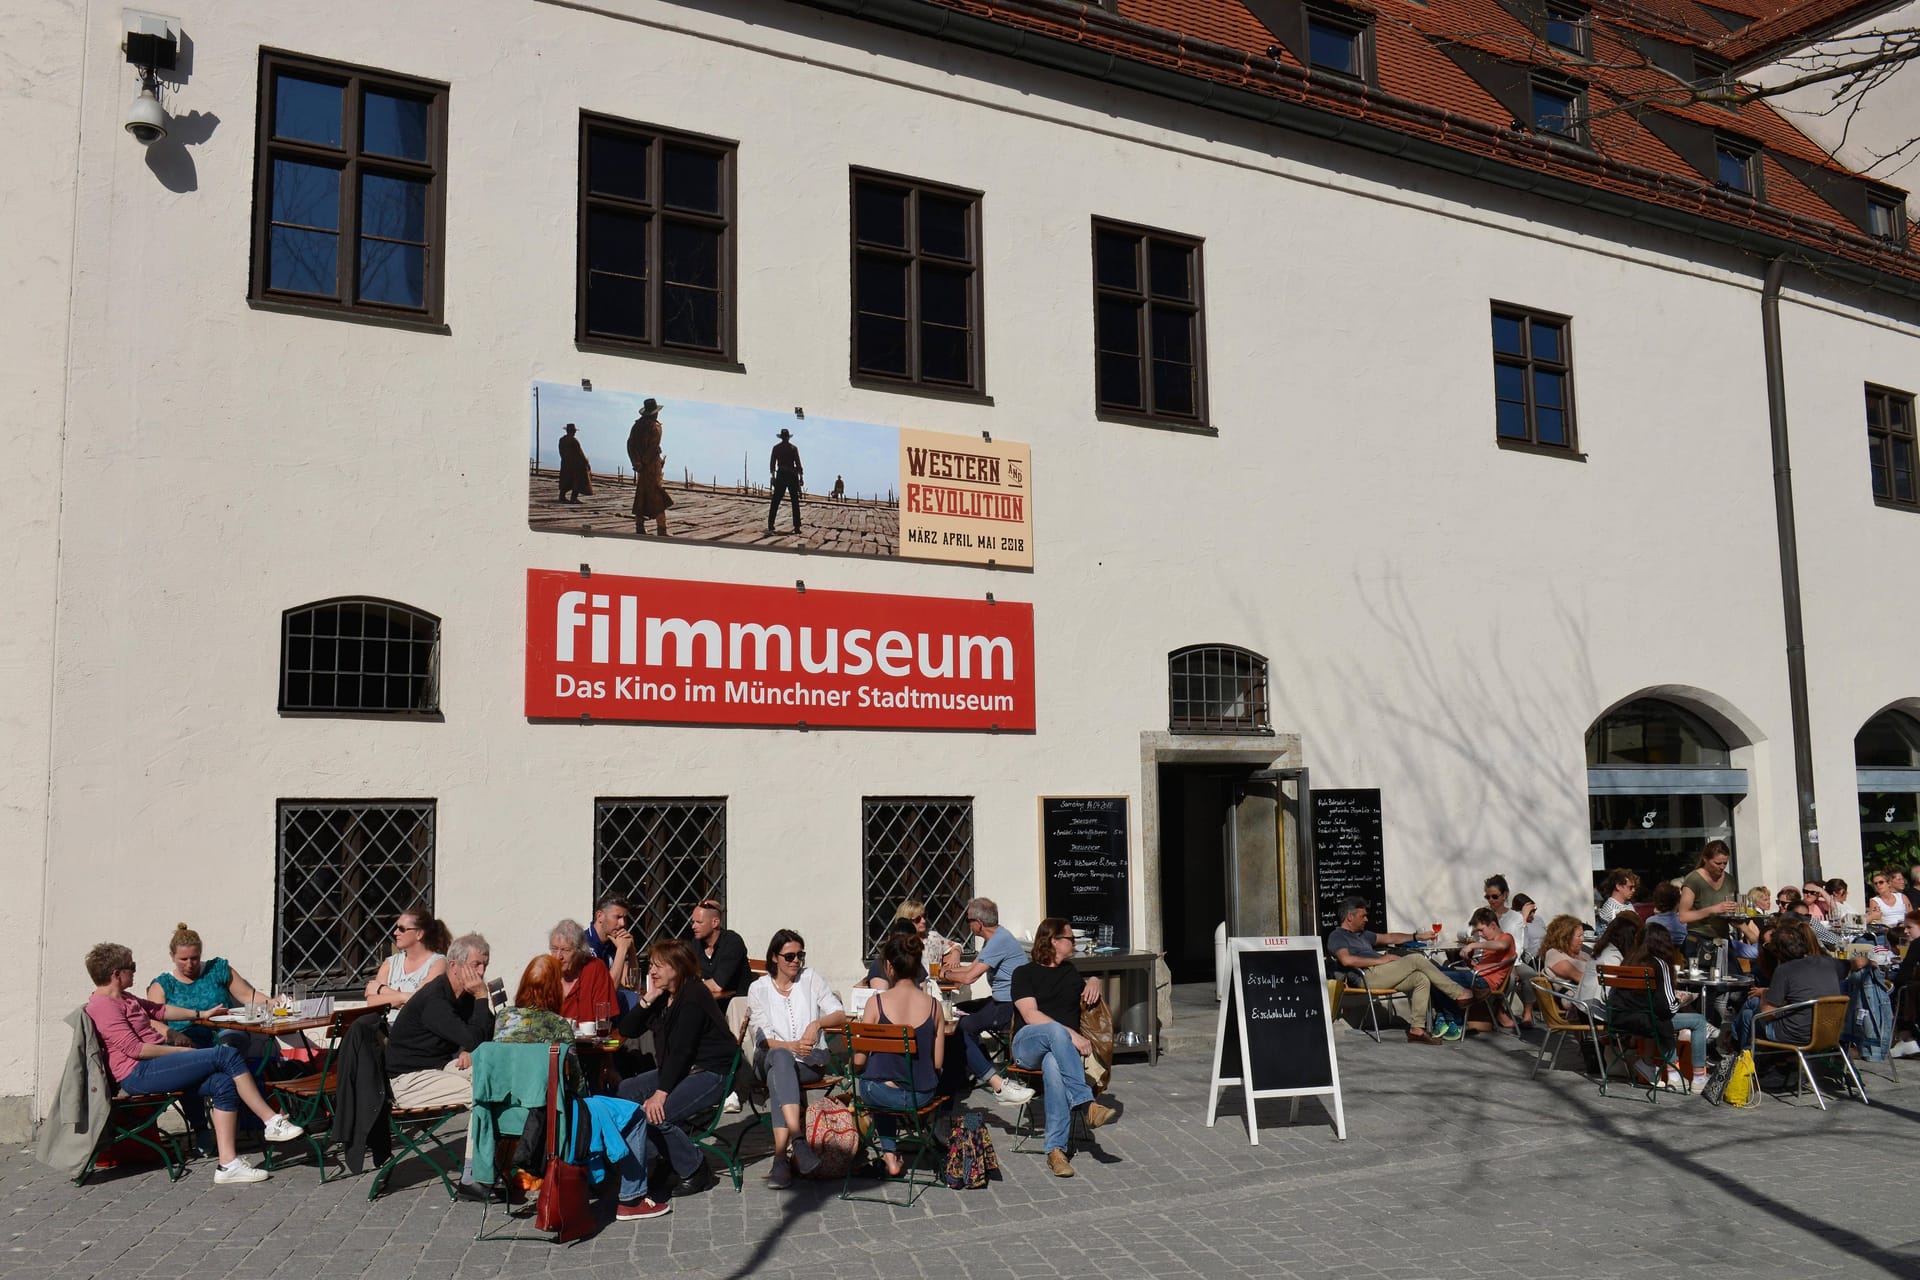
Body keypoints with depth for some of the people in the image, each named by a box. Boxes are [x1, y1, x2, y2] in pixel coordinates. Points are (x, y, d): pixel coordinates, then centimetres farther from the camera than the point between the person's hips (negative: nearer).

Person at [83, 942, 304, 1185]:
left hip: (153, 1067, 10)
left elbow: (159, 1010, 34)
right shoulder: (103, 1006, -12)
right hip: (138, 1074, -10)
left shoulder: (123, 998, 20)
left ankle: (228, 1164, -16)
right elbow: (134, 1048, -19)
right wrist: (182, 1051, -14)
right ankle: (272, 1121, -14)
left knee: (223, 1084, -12)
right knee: (226, 1055, -19)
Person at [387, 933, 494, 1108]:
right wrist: (481, 997, -22)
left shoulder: (466, 994, 7)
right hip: (409, 1079, -9)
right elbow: (475, 1041, -24)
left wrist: (468, 1050, -7)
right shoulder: (434, 1000, -22)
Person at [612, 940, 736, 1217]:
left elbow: (681, 1050, -23)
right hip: (679, 1070, 10)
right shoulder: (662, 996, 10)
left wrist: (660, 1093, -27)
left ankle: (694, 1168, -4)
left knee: (655, 1113, -25)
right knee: (626, 1091, -6)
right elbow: (626, 1031, 5)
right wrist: (647, 999, -8)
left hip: (711, 1073, -10)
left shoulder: (694, 997, -17)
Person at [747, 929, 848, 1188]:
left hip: (810, 1060, 0)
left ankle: (781, 1155, -42)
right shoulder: (759, 988, 6)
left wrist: (817, 1023, -17)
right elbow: (762, 1039, -2)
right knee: (780, 1058, -37)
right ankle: (797, 1138, -51)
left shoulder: (811, 979, 9)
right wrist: (791, 1046, -21)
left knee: (778, 1077, -33)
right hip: (770, 1058, 0)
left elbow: (840, 1015, 3)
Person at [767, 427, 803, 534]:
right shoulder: (793, 448, -1)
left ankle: (770, 525, 0)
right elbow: (798, 463, -4)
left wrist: (772, 476, 10)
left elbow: (772, 463, 3)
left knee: (775, 502, 5)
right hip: (792, 476, -1)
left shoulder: (776, 448, 4)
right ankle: (797, 527, -3)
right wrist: (801, 477, 0)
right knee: (795, 502, 3)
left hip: (781, 476, 1)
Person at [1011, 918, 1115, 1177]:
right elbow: (1031, 1016, -7)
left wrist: (1094, 981, 19)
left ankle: (1056, 1149, -42)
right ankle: (1085, 1103, -42)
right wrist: (1072, 1035, -18)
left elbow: (1087, 993, 46)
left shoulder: (1070, 971, 26)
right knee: (1055, 1030, -39)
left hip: (1062, 1048, 3)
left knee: (1053, 1065, -37)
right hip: (1028, 1044, -3)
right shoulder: (1025, 973, 7)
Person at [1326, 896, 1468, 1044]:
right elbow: (1347, 960, -17)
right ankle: (1459, 993, -5)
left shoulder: (1362, 935, 31)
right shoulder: (1337, 936, 1)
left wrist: (1418, 937, 26)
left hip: (1382, 975, 9)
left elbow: (1389, 938, 34)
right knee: (1416, 959, -14)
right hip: (1369, 976, -9)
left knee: (1422, 979, -9)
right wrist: (1380, 960, -14)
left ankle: (1417, 1029, -12)